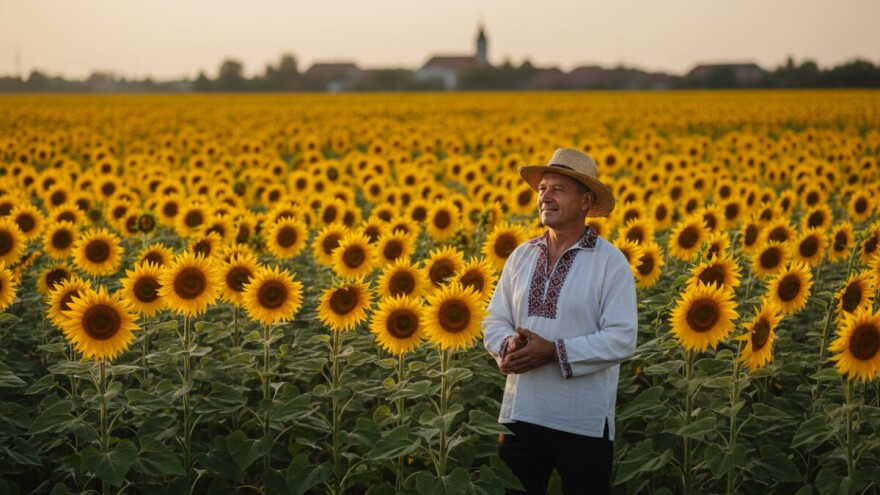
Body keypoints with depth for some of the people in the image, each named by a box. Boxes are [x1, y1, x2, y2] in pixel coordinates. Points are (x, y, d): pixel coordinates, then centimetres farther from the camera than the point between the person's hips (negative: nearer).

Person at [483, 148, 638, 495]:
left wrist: (553, 351, -20)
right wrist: (508, 346, -14)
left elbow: (622, 339, -14)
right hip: (521, 414, 4)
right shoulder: (521, 256, 8)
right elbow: (495, 321, 9)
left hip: (584, 422, -4)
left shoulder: (611, 262, -7)